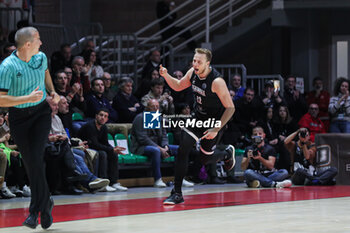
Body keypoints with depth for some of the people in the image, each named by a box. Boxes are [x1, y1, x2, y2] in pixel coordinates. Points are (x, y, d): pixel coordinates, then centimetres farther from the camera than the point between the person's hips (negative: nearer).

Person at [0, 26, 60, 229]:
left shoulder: (41, 57, 0)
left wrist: (52, 92, 11)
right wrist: (28, 98, -26)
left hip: (41, 112, 2)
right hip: (19, 116, -2)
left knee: (36, 158, -13)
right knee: (30, 163, 2)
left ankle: (36, 211, -7)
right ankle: (46, 202, 23)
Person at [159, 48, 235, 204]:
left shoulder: (217, 81, -28)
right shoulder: (192, 73, -8)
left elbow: (230, 108, -22)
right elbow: (178, 86, 11)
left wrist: (216, 129, -26)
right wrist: (166, 75, -8)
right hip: (198, 118, 5)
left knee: (205, 158, 6)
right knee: (183, 150, -11)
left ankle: (227, 154, 41)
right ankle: (177, 194, -8)